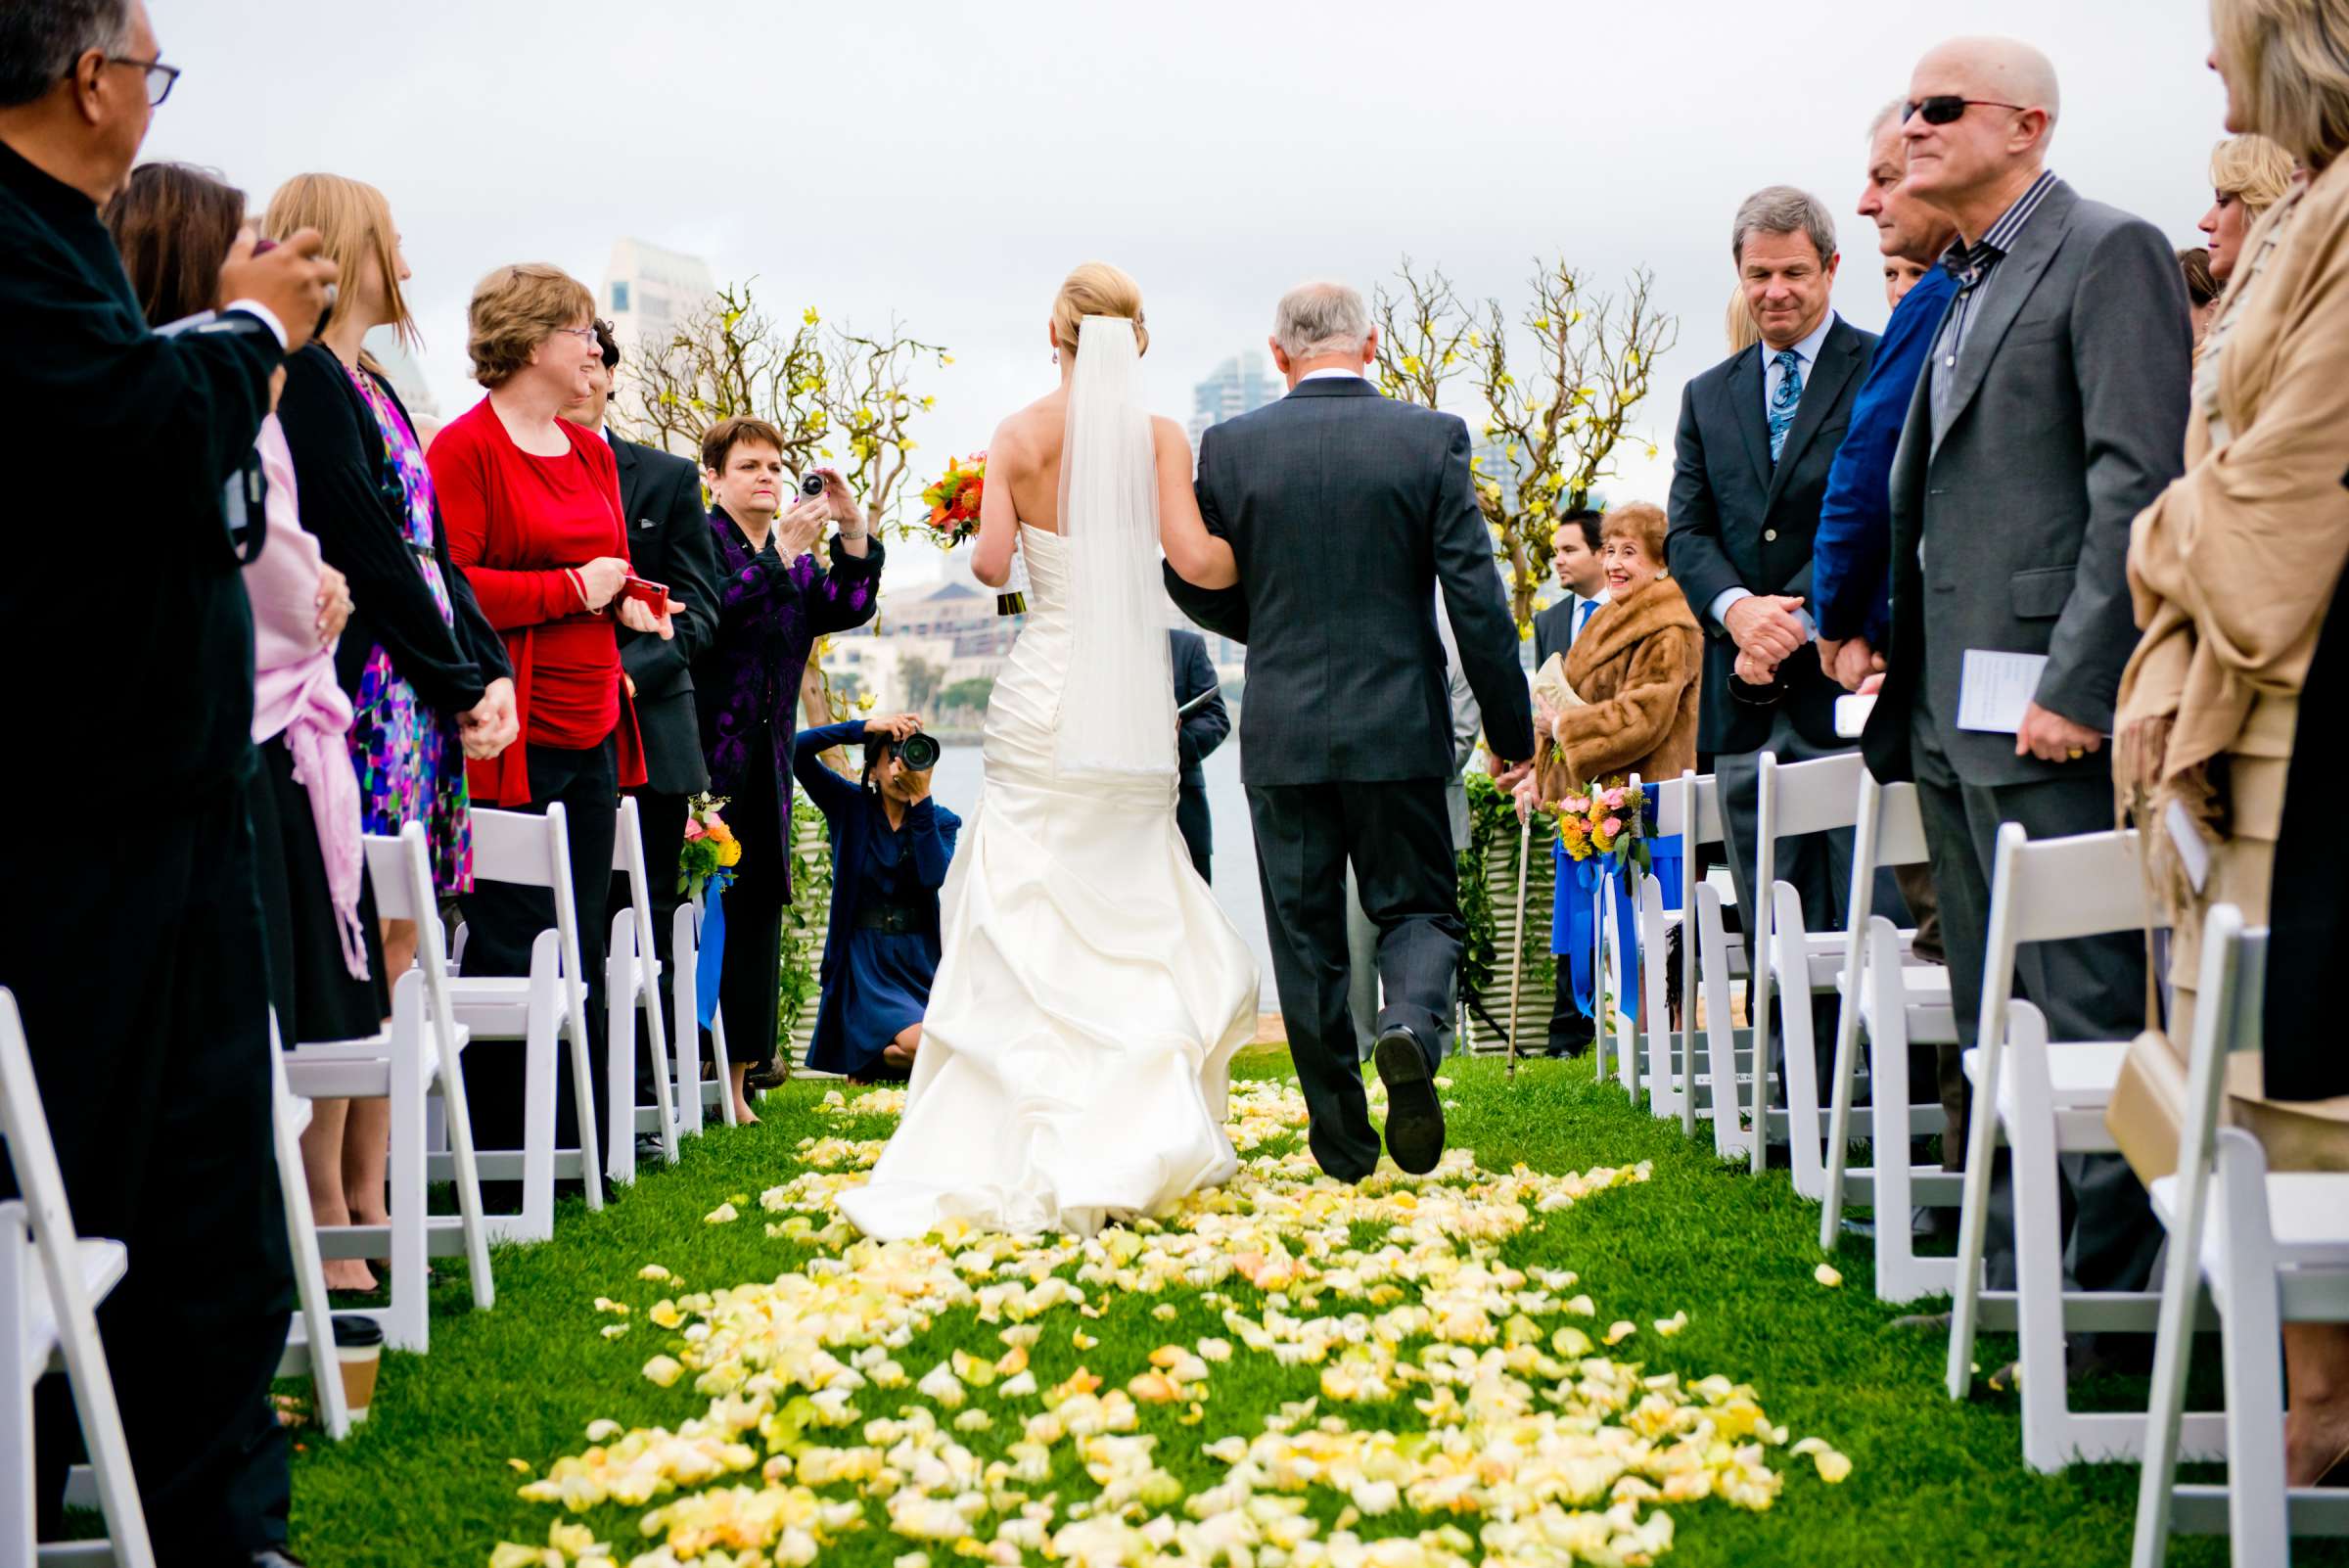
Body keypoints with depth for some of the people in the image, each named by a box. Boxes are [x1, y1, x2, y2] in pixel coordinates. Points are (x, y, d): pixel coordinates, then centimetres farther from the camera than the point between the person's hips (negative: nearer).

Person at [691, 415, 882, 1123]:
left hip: (766, 765, 7)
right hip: (704, 760, -7)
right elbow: (711, 610, -20)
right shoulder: (698, 537, -3)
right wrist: (782, 555, -22)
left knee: (757, 909, 6)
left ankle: (734, 1082, 11)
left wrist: (853, 528, -9)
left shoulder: (794, 559, 18)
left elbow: (848, 606, 3)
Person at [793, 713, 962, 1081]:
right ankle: (862, 1058, 7)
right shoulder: (850, 806, 2)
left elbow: (935, 877, -15)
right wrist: (865, 727, -19)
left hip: (923, 960, 3)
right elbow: (796, 750, -12)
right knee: (925, 1046, -26)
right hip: (866, 962, -3)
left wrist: (921, 799, -19)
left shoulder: (941, 821, 6)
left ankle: (880, 1056, 11)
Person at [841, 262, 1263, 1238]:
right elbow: (1193, 555, -12)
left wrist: (974, 542, 12)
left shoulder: (1019, 437, -1)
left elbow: (991, 562, -10)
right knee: (1138, 920, 13)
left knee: (1022, 927, 5)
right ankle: (1135, 1143, 10)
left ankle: (1025, 1155, 1)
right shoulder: (1160, 436, -1)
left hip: (1041, 698, -1)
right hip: (1134, 702, 1)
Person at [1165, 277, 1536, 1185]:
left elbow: (1210, 596, 5)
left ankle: (1343, 1142, 13)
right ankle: (1409, 1028, -19)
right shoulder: (1432, 439, -4)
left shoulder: (1230, 448, -2)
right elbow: (1477, 598, -6)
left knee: (1306, 937, 10)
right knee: (1418, 909, 12)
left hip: (1282, 733, 1)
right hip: (1399, 728, -1)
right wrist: (1510, 727, 2)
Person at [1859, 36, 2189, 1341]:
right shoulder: (1957, 292, 20)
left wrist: (2076, 685, -20)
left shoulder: (2110, 254, -7)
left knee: (2085, 1012, -7)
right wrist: (1903, 676, 14)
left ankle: (2115, 1288, -1)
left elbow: (2139, 481, -15)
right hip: (1951, 711, 9)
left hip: (2048, 710, -9)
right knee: (1993, 1024, 13)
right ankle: (2016, 1278, 21)